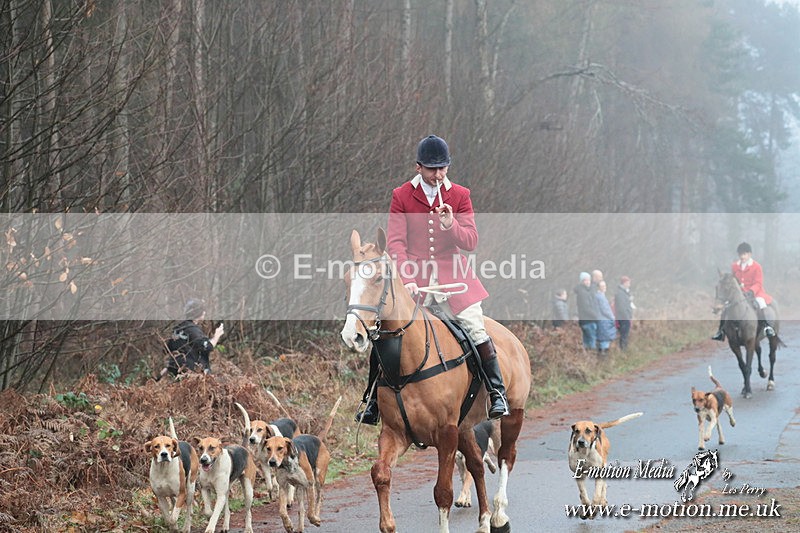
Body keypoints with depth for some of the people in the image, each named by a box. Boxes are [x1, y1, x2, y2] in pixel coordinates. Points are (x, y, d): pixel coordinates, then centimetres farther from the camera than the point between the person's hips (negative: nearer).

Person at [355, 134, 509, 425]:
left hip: (452, 276, 0)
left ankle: (498, 394, 1)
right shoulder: (401, 196, 1)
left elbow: (471, 241, -2)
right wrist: (407, 279, -18)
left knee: (476, 329, -12)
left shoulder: (460, 195, 3)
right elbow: (395, 243, -5)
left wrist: (451, 226, -23)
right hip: (414, 277, 0)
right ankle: (373, 402, 8)